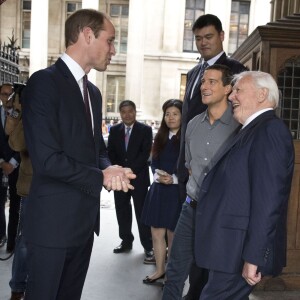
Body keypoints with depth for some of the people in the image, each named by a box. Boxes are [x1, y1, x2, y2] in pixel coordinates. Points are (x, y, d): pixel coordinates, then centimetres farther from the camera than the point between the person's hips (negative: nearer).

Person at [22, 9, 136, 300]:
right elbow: (47, 159, -23)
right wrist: (101, 177, -12)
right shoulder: (44, 82, -15)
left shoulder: (93, 92, 13)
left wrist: (109, 168, -5)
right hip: (53, 220, -8)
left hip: (84, 218, 8)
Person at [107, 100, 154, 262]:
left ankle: (148, 246, 7)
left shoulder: (145, 130, -2)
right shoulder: (114, 130, 9)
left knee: (142, 212, -1)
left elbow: (145, 153, -9)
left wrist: (129, 170, -15)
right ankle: (126, 241, 24)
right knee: (122, 212, 9)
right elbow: (110, 153, 7)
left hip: (138, 177, -4)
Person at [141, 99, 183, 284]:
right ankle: (160, 270, 25)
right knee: (156, 234, 9)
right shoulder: (161, 137, 10)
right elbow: (154, 162, 10)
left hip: (177, 192, -5)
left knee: (173, 236, 9)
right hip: (158, 190, 5)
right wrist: (157, 175, -10)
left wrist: (173, 179, -21)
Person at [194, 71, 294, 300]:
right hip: (232, 247, 9)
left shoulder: (270, 129, -15)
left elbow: (268, 200, -22)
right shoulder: (252, 131, 16)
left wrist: (253, 256, -23)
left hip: (241, 251, -9)